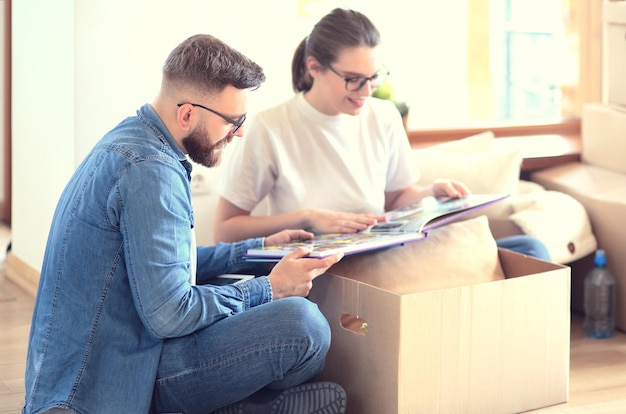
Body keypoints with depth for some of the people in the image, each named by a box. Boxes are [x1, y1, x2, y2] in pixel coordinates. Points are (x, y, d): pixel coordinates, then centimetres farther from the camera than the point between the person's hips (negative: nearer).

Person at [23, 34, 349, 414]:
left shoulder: (130, 140, 13)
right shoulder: (149, 170, -20)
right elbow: (169, 314, -23)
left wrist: (258, 248, 19)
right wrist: (269, 289, -11)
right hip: (114, 379, -10)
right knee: (302, 325, -24)